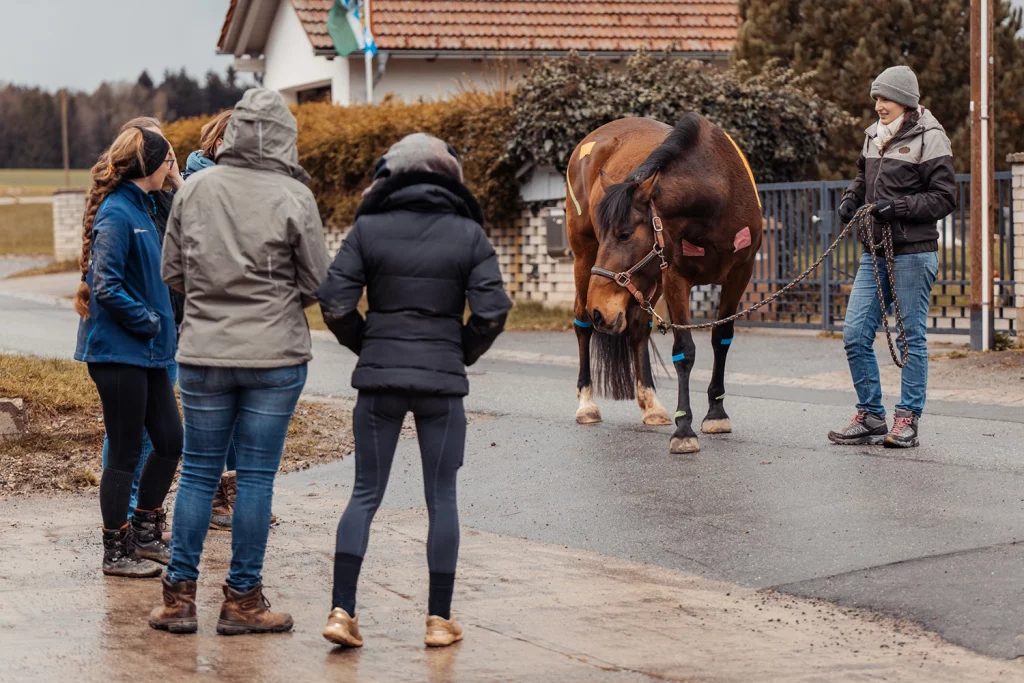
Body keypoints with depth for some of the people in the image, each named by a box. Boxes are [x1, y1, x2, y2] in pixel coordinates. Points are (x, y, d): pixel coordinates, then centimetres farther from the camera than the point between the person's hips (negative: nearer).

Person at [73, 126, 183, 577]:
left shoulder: (140, 207, 13)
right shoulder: (117, 213, -17)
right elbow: (107, 287, -22)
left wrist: (161, 323, 7)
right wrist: (150, 320, -15)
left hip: (147, 351, 9)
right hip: (118, 350, -9)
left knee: (170, 441, 12)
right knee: (125, 452, -1)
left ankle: (145, 535, 25)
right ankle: (117, 553, 10)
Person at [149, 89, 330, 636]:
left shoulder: (195, 190, -2)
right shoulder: (293, 197, -9)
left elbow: (171, 272, 4)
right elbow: (318, 283, -4)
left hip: (203, 354, 2)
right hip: (276, 355, -2)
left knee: (198, 473, 11)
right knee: (256, 477, 4)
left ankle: (179, 594, 12)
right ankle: (242, 600, 9)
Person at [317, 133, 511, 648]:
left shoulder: (369, 229, -1)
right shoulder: (468, 234, -1)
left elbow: (335, 304, -6)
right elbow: (491, 312, -7)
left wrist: (365, 346, 11)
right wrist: (463, 354, 10)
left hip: (379, 379, 1)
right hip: (442, 382, 0)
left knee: (365, 494, 8)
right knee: (441, 499, 9)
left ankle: (342, 610, -1)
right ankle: (439, 619, 12)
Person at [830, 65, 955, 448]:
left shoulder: (929, 138, -7)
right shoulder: (874, 136, 12)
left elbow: (945, 197, -10)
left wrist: (899, 207, -19)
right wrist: (851, 200, 7)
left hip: (914, 252, -7)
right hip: (876, 251, 7)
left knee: (912, 336, 0)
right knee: (855, 334, 3)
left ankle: (907, 420, 7)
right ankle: (870, 417, 12)